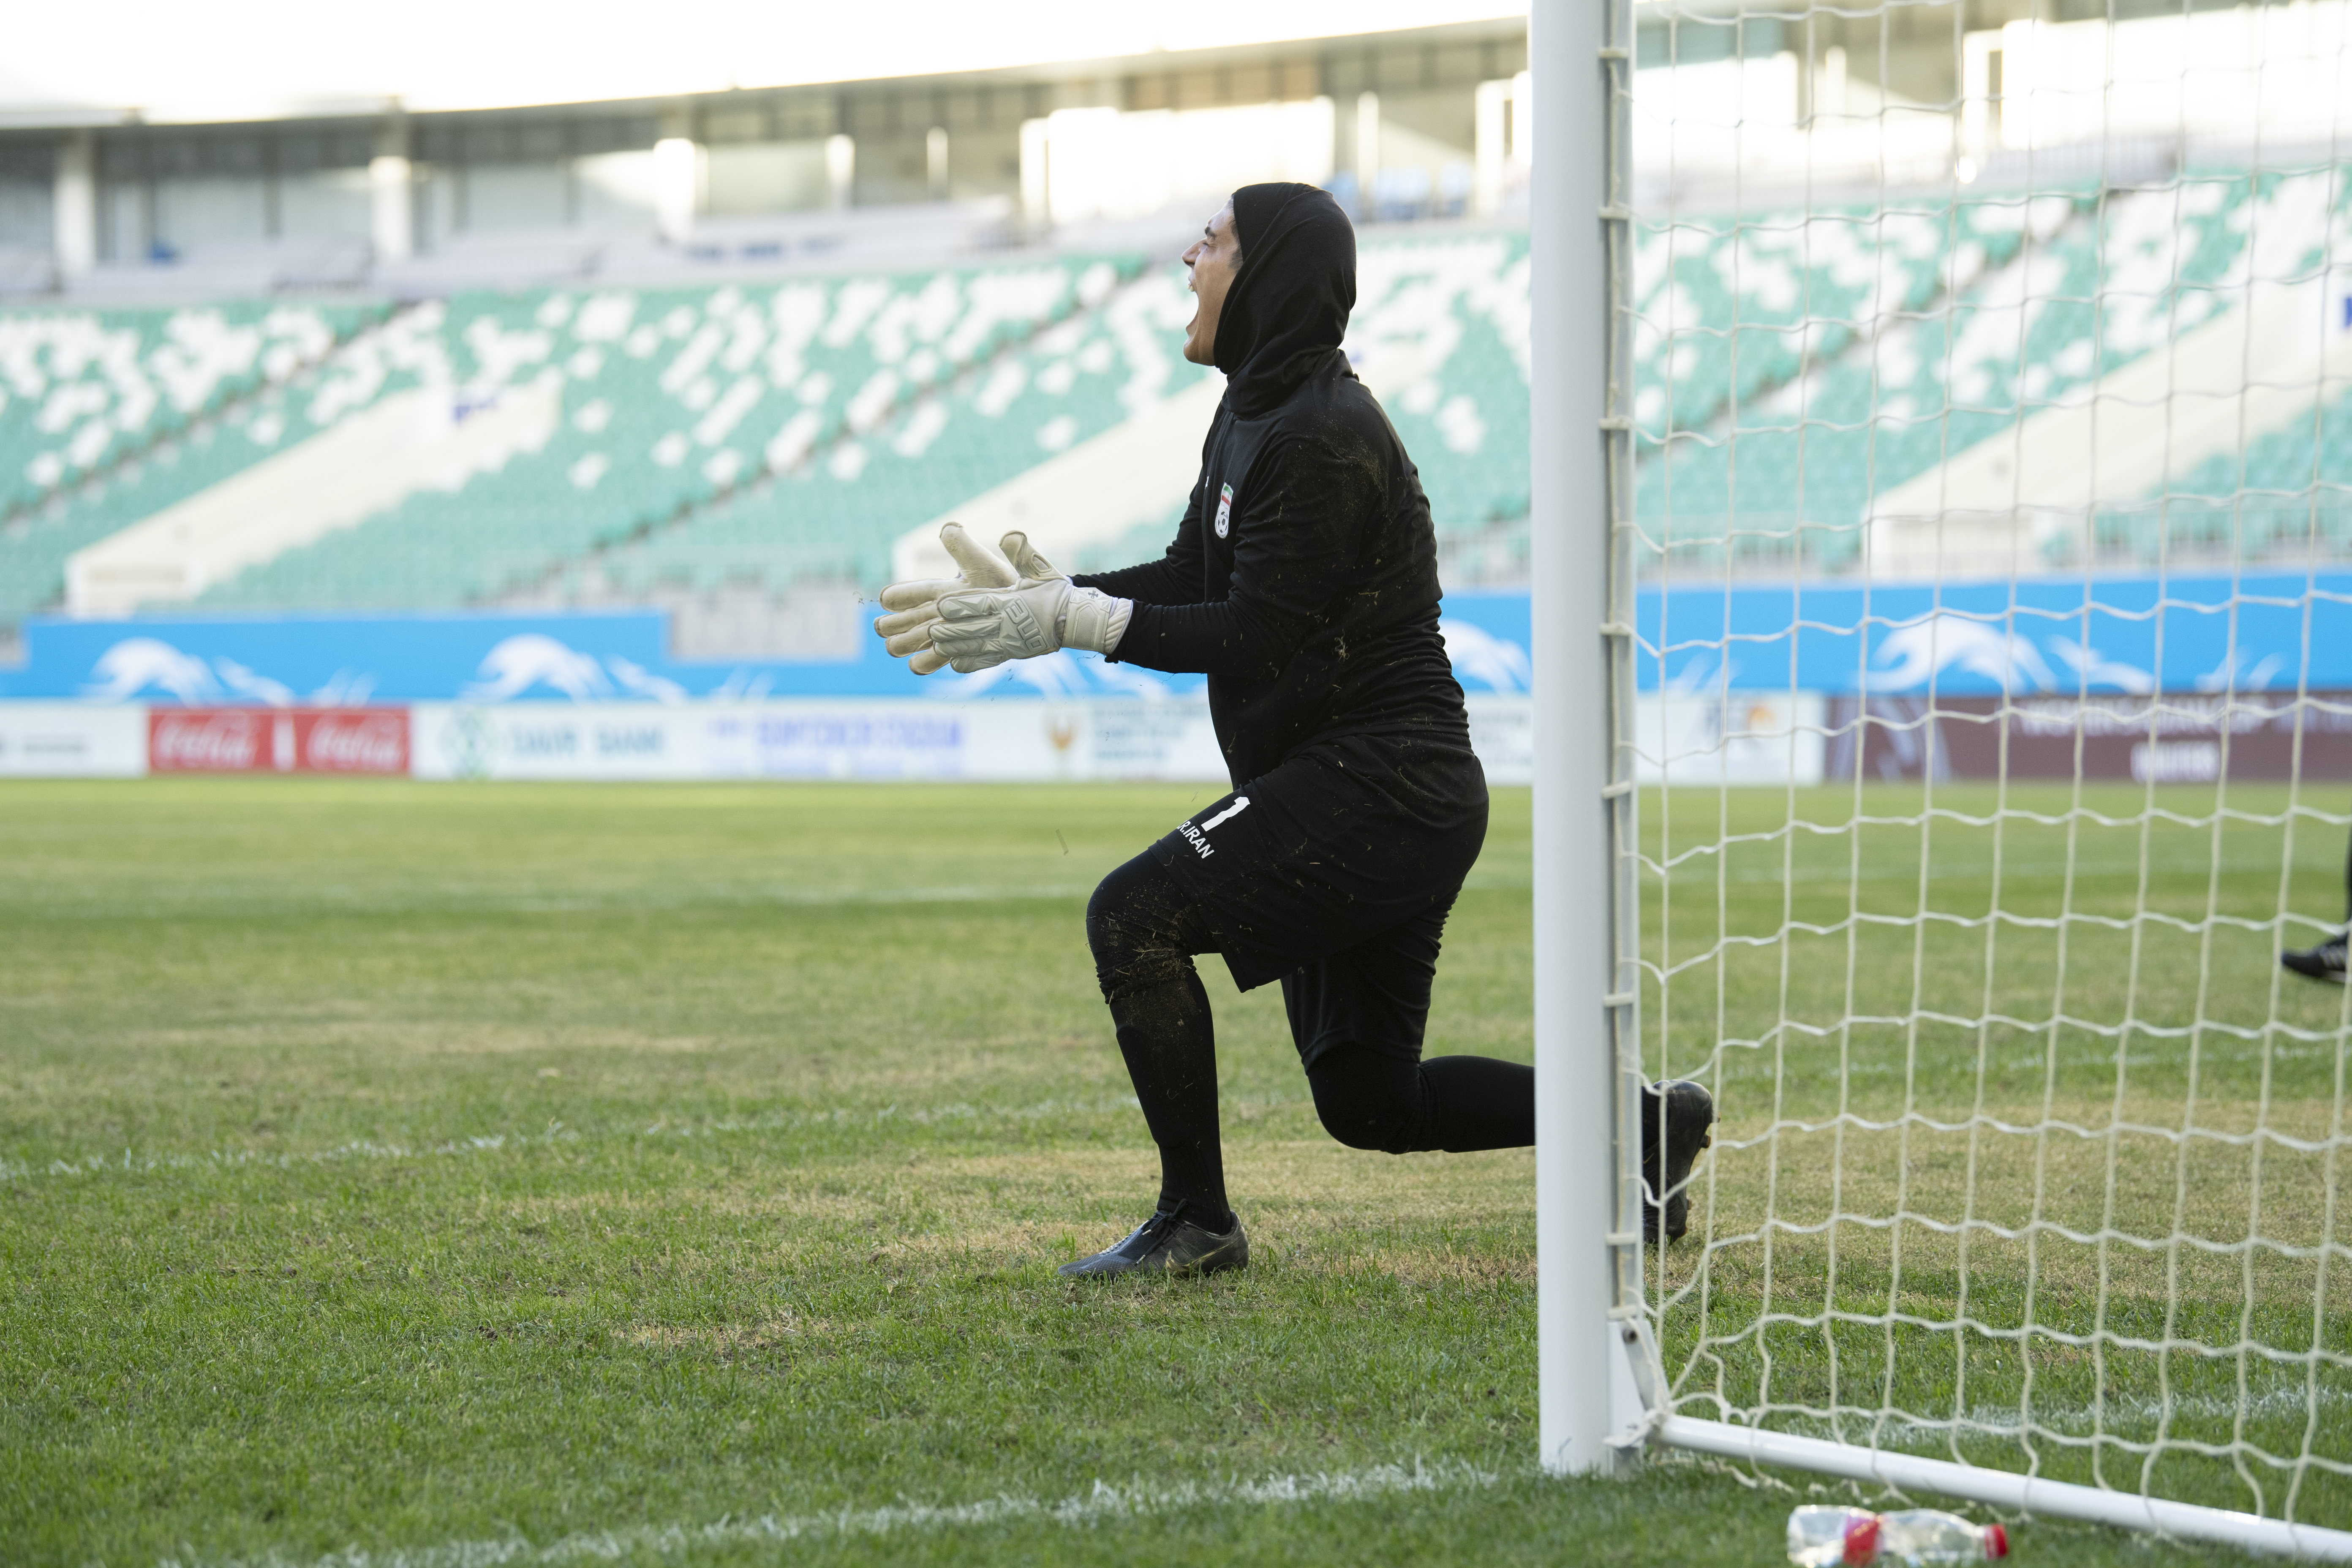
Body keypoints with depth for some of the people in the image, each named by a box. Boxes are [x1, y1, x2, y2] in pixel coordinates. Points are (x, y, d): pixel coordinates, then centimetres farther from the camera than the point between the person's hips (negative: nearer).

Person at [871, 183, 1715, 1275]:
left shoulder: (1322, 438, -18)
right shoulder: (1252, 414, 14)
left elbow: (1254, 640, -20)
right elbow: (1188, 584, 16)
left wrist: (1071, 623, -19)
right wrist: (1043, 601, 5)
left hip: (1374, 789, -10)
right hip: (1377, 796, 10)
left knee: (1134, 917, -17)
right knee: (1368, 1102, 13)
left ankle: (1195, 1223, -10)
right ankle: (1640, 1122, 19)